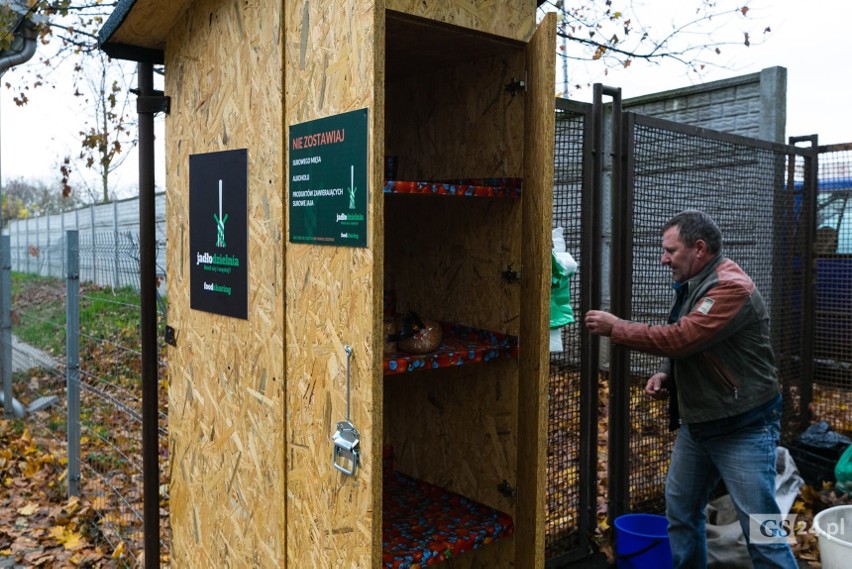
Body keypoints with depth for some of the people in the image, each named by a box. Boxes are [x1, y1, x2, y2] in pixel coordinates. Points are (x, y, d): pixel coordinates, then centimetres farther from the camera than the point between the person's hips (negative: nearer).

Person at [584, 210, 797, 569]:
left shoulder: (732, 288, -22)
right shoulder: (692, 286, 8)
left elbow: (682, 338, -29)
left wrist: (615, 328, -21)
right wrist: (665, 374, -1)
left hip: (743, 428, -9)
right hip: (696, 424, 9)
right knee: (681, 509, 18)